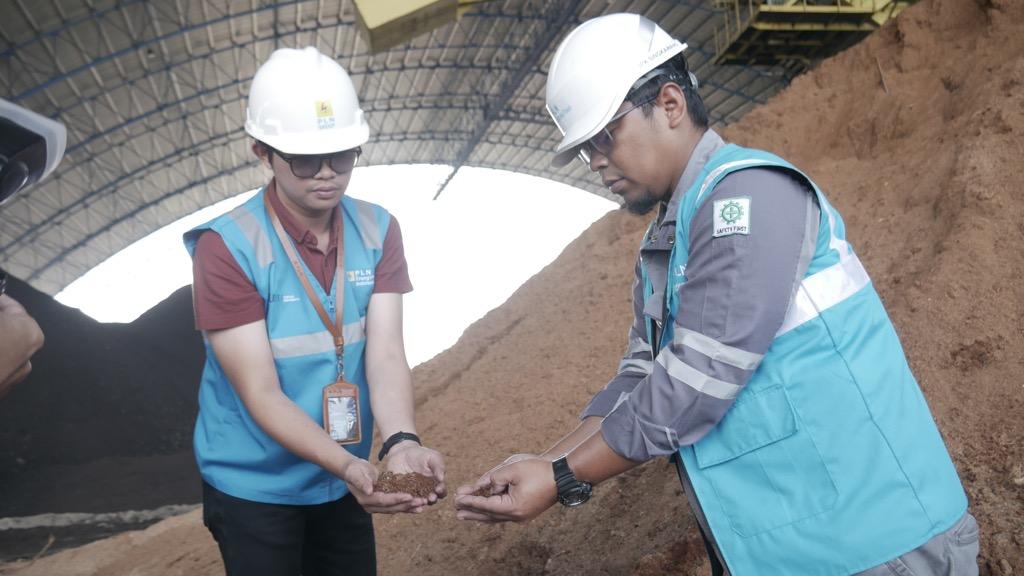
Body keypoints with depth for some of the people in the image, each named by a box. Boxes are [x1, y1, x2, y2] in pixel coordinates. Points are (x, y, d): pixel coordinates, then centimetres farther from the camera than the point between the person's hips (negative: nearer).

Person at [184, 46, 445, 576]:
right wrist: (346, 464, -35)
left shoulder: (378, 231, -7)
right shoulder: (227, 248, -20)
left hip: (342, 480, 4)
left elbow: (386, 354, -15)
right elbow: (260, 393, -22)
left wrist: (399, 443, -33)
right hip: (255, 487, -4)